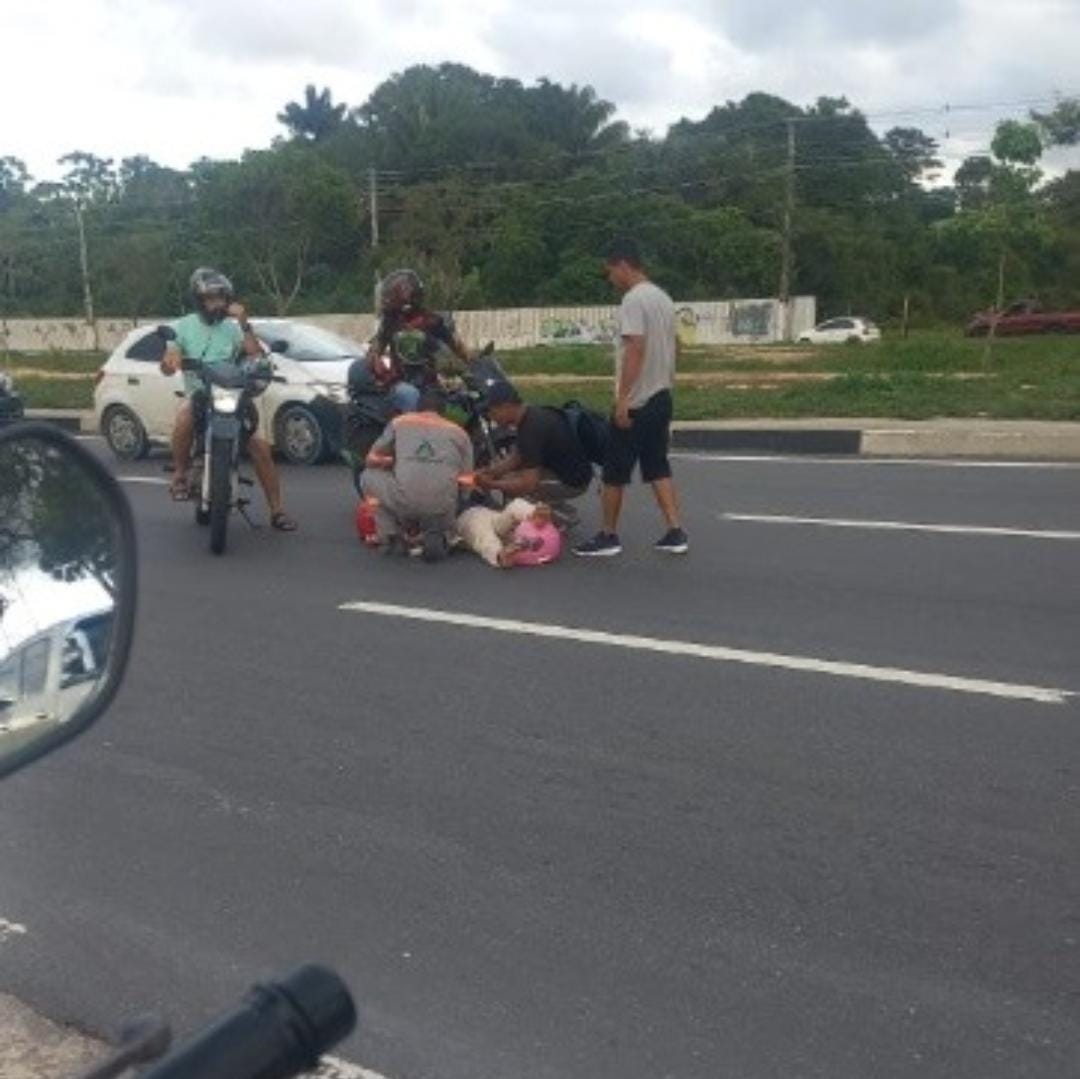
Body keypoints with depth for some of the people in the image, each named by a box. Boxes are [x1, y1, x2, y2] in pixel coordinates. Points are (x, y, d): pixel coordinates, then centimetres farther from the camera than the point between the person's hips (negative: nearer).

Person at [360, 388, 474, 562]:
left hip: (403, 503, -1)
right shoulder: (459, 432, 21)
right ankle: (437, 537, 7)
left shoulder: (399, 422, 21)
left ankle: (393, 539, 17)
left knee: (369, 476, 29)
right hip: (442, 508, 1)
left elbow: (372, 459, 29)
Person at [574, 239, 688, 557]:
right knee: (658, 467, 12)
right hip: (661, 397, 9)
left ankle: (609, 536, 10)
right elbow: (674, 346, 20)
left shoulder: (634, 299, -16)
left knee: (614, 470, 2)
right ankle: (675, 533, 9)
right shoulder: (663, 298, 13)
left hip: (636, 402, -9)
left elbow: (635, 349, -24)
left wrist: (622, 398, -24)